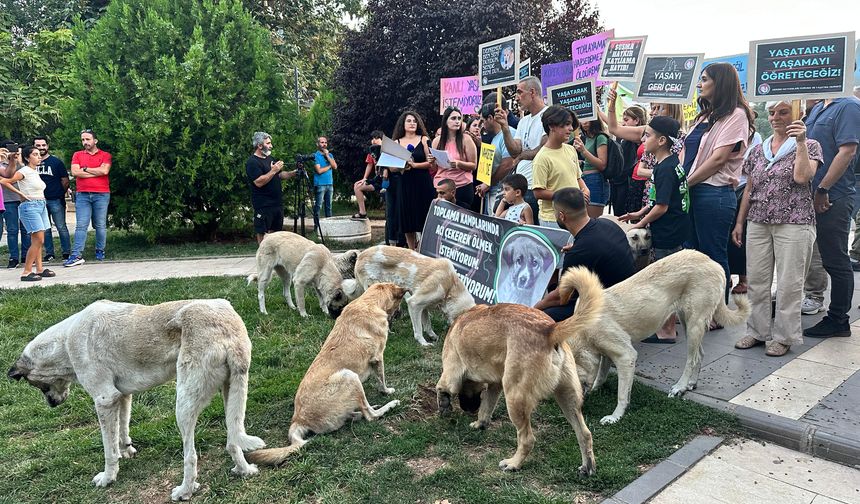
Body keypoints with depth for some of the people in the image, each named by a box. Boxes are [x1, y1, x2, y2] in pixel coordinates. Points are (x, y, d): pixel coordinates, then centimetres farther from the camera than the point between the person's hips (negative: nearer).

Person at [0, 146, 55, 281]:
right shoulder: (24, 171, -10)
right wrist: (20, 193, -12)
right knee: (38, 240, -12)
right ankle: (27, 272, -9)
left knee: (38, 240, 9)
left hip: (41, 206, 8)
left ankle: (39, 269, 13)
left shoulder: (35, 171, 14)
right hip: (30, 206, -8)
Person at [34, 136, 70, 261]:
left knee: (61, 227, -1)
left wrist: (61, 194, 6)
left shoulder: (56, 161, -1)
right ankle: (49, 253, 15)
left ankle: (67, 252, 5)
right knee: (44, 229, 8)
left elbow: (65, 181, 3)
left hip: (56, 200, -3)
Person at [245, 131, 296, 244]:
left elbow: (280, 175, 20)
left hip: (277, 203, 8)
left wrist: (293, 173, 3)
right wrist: (273, 171, -21)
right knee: (263, 233, -2)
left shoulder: (270, 158, 15)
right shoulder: (252, 162, -12)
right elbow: (259, 182, -22)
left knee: (275, 231, 12)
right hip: (263, 205, -8)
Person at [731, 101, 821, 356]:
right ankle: (758, 331, 15)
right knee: (756, 280, 4)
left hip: (793, 223, -4)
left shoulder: (809, 145, 3)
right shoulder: (758, 150, 14)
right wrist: (739, 223, 11)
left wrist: (800, 142, -13)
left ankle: (784, 336, 9)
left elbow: (802, 177, -15)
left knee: (788, 283, -2)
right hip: (758, 222, 4)